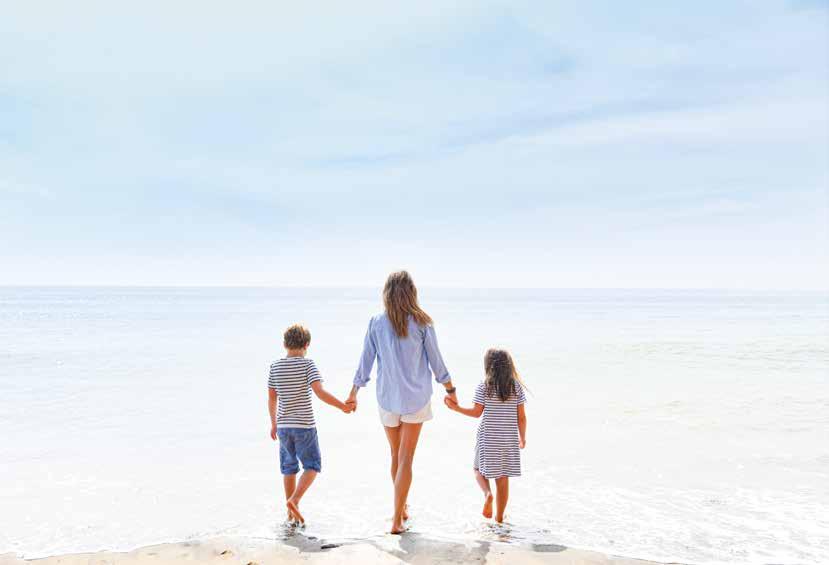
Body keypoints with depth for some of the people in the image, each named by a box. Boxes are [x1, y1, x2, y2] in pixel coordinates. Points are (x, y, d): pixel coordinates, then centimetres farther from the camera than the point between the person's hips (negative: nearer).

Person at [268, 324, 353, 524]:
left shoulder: (275, 366, 4)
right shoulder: (307, 364, -9)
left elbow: (271, 398, 9)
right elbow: (319, 392, -20)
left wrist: (273, 423, 21)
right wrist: (342, 406, -11)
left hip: (283, 425, 4)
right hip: (304, 425, -4)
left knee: (289, 467, 15)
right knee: (312, 466, 8)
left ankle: (292, 512, 19)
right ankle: (294, 500, -10)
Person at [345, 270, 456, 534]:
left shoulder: (376, 323, -5)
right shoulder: (422, 323, -8)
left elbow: (365, 361, 1)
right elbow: (436, 361, -1)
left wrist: (353, 393, 15)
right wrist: (450, 390, 15)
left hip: (387, 398, 2)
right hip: (416, 398, -2)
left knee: (396, 455, 19)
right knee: (405, 459, 3)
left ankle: (401, 510, 33)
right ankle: (397, 519, 2)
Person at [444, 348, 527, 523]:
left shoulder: (484, 387, -8)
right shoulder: (517, 387, -1)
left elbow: (477, 412, -8)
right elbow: (521, 417, 0)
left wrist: (456, 407, 2)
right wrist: (522, 437, 12)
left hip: (487, 438, -2)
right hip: (509, 439, 2)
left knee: (479, 469, 18)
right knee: (503, 478, 10)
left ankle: (487, 493, -11)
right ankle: (499, 517, 15)